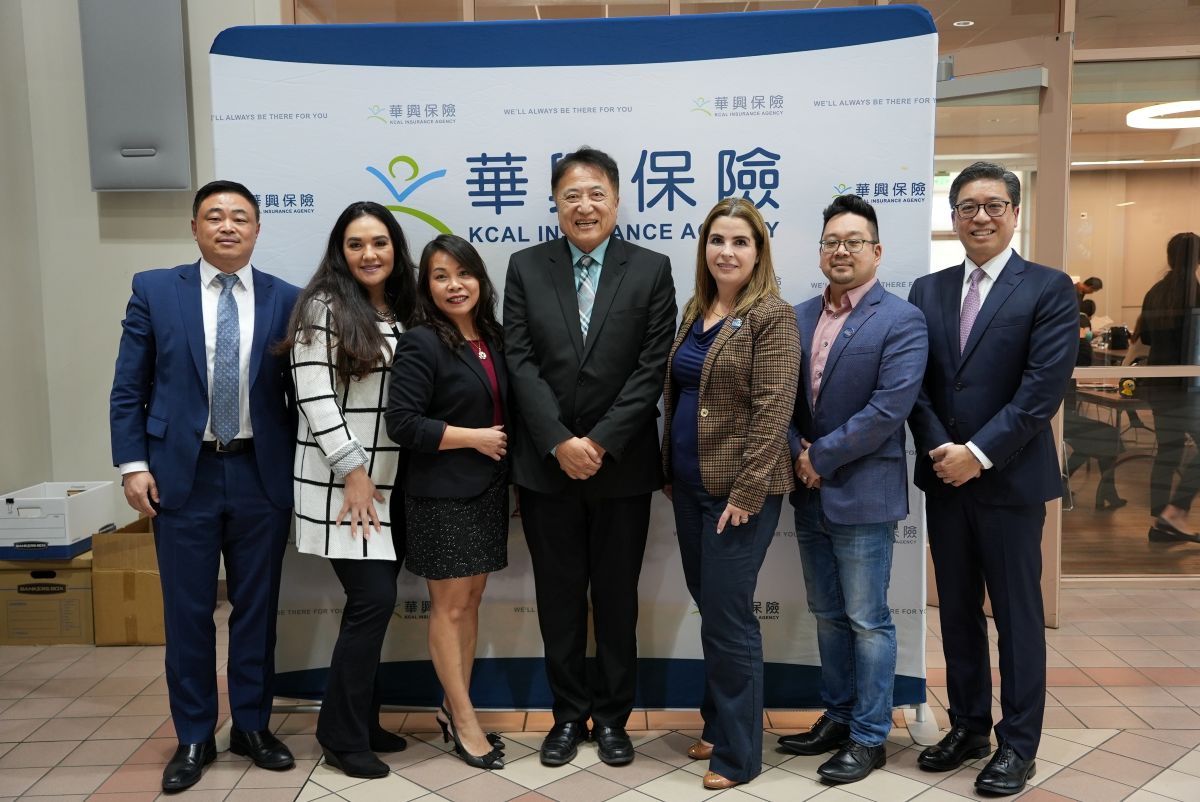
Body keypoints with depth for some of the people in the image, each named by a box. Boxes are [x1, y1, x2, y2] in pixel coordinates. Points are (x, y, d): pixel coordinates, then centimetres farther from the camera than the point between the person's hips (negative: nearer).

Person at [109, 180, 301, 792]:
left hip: (261, 475, 1)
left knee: (257, 607, 10)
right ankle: (193, 737, 25)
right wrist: (133, 464, -5)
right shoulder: (155, 290, 2)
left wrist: (300, 467, 1)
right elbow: (128, 389, 2)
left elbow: (299, 391, 4)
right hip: (182, 473, 0)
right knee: (187, 611, 8)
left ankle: (252, 726, 27)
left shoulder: (286, 300, 2)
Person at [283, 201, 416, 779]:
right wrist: (353, 470, -17)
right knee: (373, 600, -9)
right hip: (339, 480, -6)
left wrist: (379, 476, 11)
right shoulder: (324, 306, -8)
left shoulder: (403, 312, 12)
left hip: (391, 483, 7)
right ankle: (341, 736, 8)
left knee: (373, 603, 10)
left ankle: (363, 723, 24)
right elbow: (313, 396, -14)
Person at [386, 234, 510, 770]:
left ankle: (454, 708, 28)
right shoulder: (421, 344, -12)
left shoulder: (492, 338, 8)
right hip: (442, 495, -7)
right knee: (449, 606, 4)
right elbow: (401, 423, -19)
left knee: (471, 600, 14)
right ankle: (465, 721, 17)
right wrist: (474, 437, -16)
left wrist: (502, 443, 3)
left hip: (487, 489, 7)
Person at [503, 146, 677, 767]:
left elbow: (652, 368, -6)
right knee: (558, 598, 11)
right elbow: (521, 362, -3)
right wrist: (560, 443, -13)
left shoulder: (651, 269, 0)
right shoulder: (525, 267, 3)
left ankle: (612, 717, 28)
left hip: (621, 465, -1)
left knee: (616, 598, 11)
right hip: (546, 465, 1)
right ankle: (569, 714, 28)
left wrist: (600, 443, -13)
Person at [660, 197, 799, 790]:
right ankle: (718, 726, 33)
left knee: (727, 618, -1)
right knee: (710, 609, 16)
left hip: (738, 491, -7)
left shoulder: (772, 316, -10)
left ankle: (738, 754, 15)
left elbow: (773, 409, -17)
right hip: (690, 486, 7)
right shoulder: (695, 312, 12)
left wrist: (746, 491, -20)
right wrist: (669, 472, 14)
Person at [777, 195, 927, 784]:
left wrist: (821, 457, -15)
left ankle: (869, 737, 20)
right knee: (828, 615, 17)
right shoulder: (800, 317, 10)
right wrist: (797, 455, -7)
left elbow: (888, 408, -18)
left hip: (863, 495, -6)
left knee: (867, 621, 5)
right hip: (809, 493, 6)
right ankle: (837, 717, 33)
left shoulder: (901, 321, -9)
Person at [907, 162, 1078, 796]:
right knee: (957, 610, 14)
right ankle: (968, 726, 30)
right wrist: (938, 449, -10)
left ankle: (1018, 744, 21)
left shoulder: (1049, 289, -4)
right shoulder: (928, 291, 8)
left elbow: (1043, 389, -13)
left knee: (1017, 614, 7)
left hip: (1011, 479, -4)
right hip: (945, 476, 4)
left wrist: (978, 454, -16)